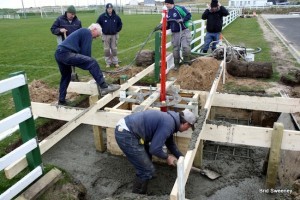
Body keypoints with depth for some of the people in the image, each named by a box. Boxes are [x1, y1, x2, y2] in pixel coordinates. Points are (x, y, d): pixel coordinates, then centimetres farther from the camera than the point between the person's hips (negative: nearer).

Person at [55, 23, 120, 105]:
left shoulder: (82, 32, 31)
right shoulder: (87, 32, 1)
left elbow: (81, 50, 31)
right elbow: (86, 52, -7)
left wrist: (86, 63, 28)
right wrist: (87, 63, 7)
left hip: (59, 54, 11)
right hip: (66, 54, -11)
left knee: (65, 77, 27)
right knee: (92, 62, -17)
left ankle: (61, 101, 35)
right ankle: (104, 87, -20)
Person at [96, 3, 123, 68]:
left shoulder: (116, 17, -3)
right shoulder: (102, 16, -8)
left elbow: (120, 24, 12)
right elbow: (98, 24, 4)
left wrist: (117, 30, 5)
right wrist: (102, 31, 1)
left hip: (114, 35, 1)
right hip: (105, 35, -1)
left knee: (114, 49, 6)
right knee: (107, 49, 2)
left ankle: (115, 62, 14)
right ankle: (108, 62, 11)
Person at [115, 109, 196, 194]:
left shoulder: (169, 119, 15)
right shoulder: (168, 124, -15)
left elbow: (170, 143, 30)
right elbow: (155, 149, -17)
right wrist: (167, 156, 2)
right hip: (126, 135, -10)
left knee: (147, 156, 29)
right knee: (147, 171, -1)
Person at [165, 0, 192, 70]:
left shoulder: (180, 8, -10)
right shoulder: (168, 13, 10)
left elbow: (189, 15, -10)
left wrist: (182, 20, -24)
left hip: (184, 31, -6)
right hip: (175, 33, 6)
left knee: (186, 47, -17)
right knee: (175, 49, 8)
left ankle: (186, 62, 5)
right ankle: (176, 65, 21)